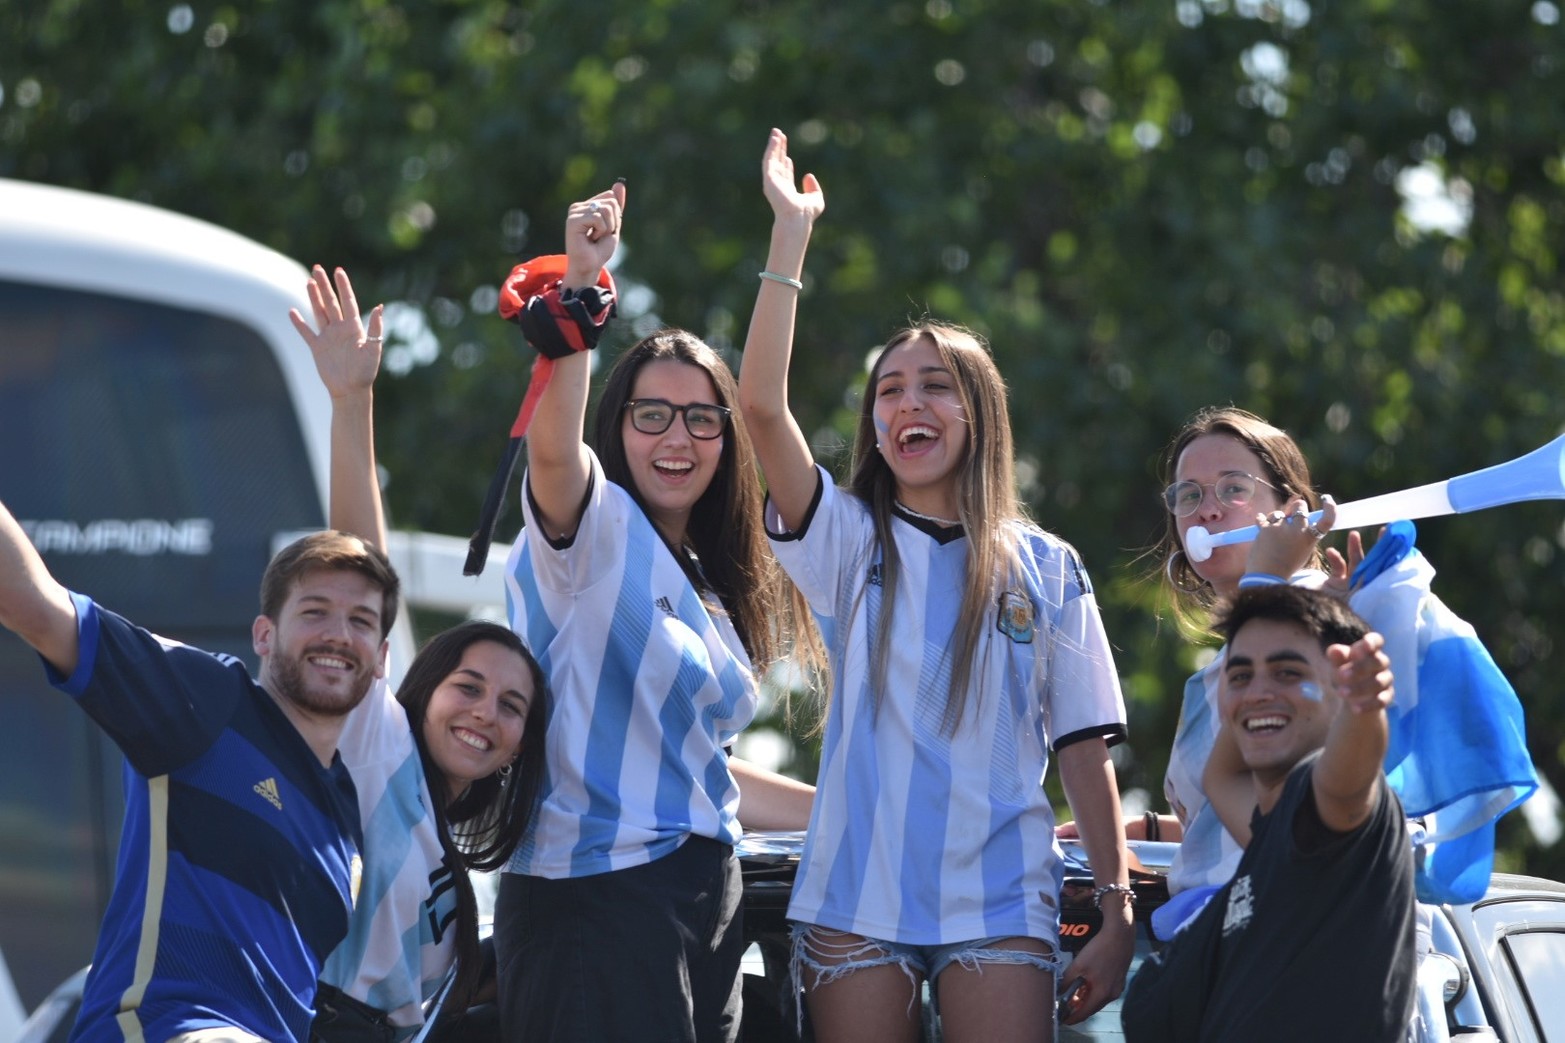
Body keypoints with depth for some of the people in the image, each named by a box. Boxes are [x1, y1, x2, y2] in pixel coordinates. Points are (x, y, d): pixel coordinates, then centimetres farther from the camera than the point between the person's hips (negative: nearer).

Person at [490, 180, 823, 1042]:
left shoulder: (710, 582, 20)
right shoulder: (595, 528, -3)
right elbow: (552, 446, -26)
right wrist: (577, 291, -36)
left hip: (705, 902, 8)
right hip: (596, 896, -8)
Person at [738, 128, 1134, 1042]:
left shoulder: (1046, 569, 8)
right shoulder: (850, 540, 8)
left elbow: (1085, 746, 6)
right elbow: (762, 403, -7)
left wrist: (1118, 916, 0)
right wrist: (793, 225, -6)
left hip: (999, 900, 0)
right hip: (859, 895, 1)